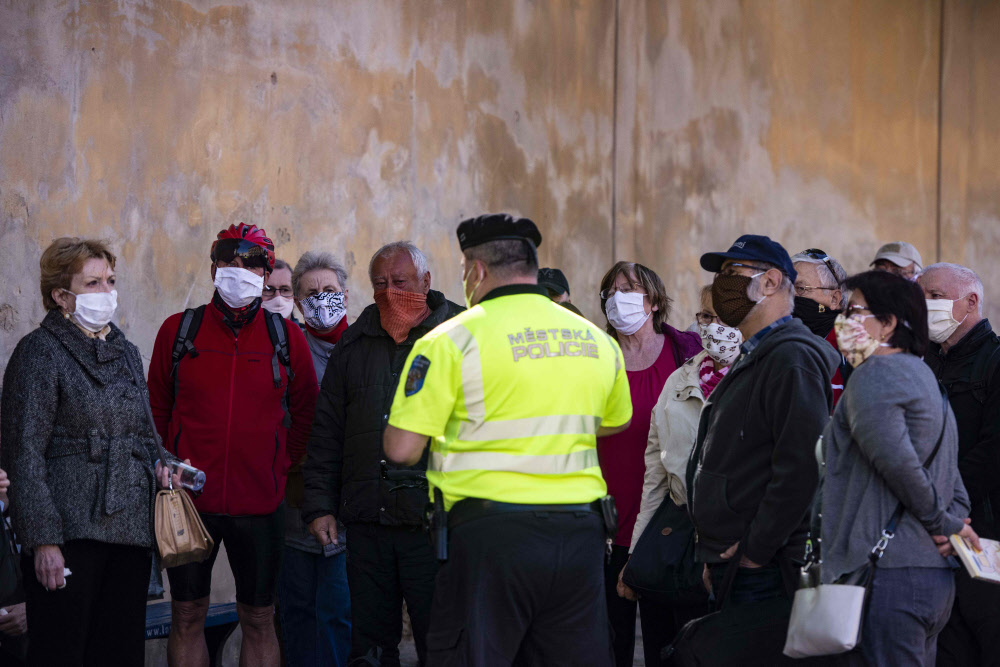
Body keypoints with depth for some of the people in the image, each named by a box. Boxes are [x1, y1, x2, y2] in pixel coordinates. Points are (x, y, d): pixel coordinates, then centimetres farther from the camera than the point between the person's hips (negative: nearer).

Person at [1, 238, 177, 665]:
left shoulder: (125, 352, 17)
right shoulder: (40, 351, -5)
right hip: (69, 534, -7)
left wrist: (157, 465, 5)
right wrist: (43, 539, -16)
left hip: (130, 530, 7)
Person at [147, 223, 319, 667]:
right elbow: (156, 408, 9)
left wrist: (284, 464, 3)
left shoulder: (285, 337, 4)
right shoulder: (179, 330, 3)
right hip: (190, 497, 0)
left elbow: (306, 411, 11)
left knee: (259, 618, 6)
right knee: (187, 614, 6)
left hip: (260, 500, 0)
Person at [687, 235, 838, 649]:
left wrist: (754, 552, -20)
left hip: (762, 576, -10)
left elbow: (800, 468, -23)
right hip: (728, 567, 10)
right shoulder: (751, 360, 21)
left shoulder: (792, 358, -14)